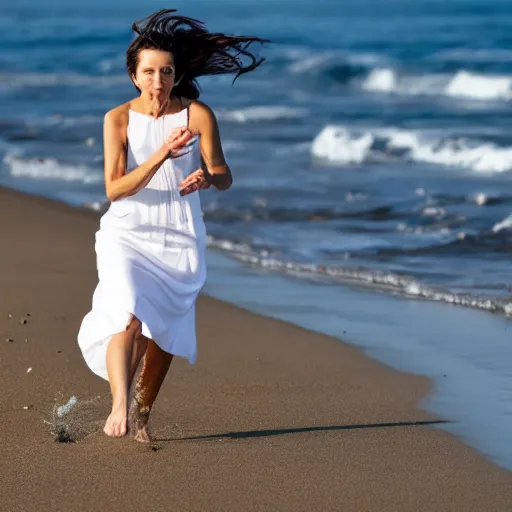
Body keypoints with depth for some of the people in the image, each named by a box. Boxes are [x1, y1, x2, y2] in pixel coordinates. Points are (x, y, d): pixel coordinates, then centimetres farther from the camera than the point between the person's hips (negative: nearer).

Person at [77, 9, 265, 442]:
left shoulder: (198, 115, -5)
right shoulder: (119, 119, -6)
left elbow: (225, 177, -6)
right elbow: (114, 188, -13)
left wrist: (207, 176, -30)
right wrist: (161, 156, -26)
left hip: (180, 239, 2)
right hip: (128, 233, -2)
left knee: (165, 333, 9)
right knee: (128, 317, -25)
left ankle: (143, 414, 28)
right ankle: (119, 406, -29)